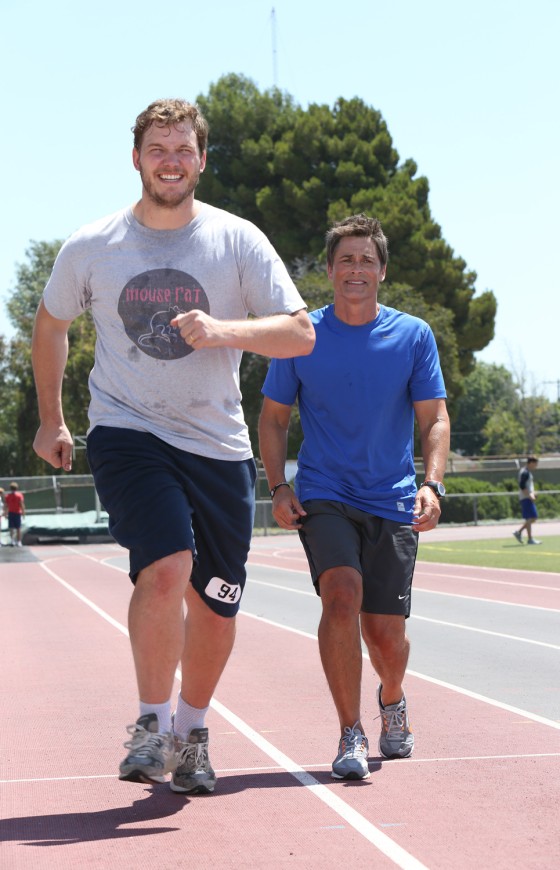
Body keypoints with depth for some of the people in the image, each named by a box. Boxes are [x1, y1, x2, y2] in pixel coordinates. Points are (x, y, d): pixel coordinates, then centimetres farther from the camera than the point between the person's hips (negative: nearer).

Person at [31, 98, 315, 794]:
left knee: (215, 606, 6)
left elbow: (300, 332, -7)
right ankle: (152, 723, -6)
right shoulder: (91, 247, 0)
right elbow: (50, 325, 17)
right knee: (165, 568, -24)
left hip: (218, 446, 2)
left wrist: (222, 330, -24)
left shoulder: (238, 242, -2)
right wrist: (50, 420, 19)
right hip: (127, 431, -2)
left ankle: (191, 730, 31)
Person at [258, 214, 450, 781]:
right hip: (323, 496, -1)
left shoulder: (414, 335, 2)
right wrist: (278, 488, -4)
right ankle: (350, 735, -14)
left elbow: (434, 419, 3)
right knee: (342, 596, -25)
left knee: (385, 633, 1)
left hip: (393, 502, 1)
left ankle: (392, 701, 37)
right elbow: (272, 418, 9)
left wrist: (432, 485, -12)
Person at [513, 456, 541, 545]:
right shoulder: (525, 473, -13)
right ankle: (530, 539, -7)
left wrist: (532, 493, 15)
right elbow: (522, 486, -21)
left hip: (528, 498, 10)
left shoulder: (527, 472, 19)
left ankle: (519, 532, 14)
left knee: (534, 518, 10)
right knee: (530, 518, -9)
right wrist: (530, 495, -22)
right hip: (526, 498, -10)